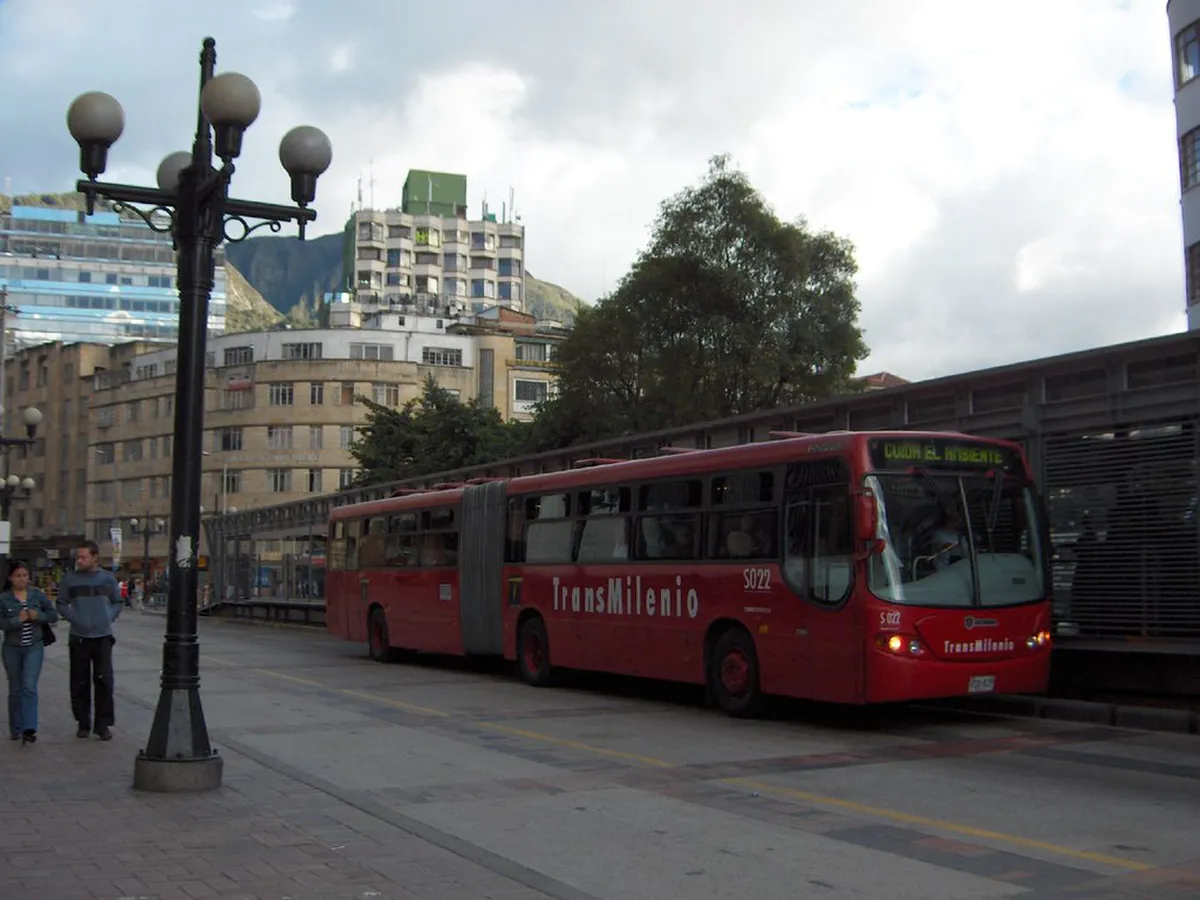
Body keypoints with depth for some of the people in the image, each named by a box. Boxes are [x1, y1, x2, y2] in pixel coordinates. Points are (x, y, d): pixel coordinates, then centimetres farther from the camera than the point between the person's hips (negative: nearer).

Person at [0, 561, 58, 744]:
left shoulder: (38, 594, 0)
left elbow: (53, 615, 2)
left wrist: (38, 616, -15)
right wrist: (17, 620, -25)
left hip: (34, 647, -1)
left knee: (29, 687, -13)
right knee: (15, 690, 10)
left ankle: (29, 729, -17)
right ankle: (16, 729, 22)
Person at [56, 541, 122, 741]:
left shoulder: (108, 579, 3)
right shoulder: (70, 579, 1)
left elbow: (118, 603, 14)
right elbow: (62, 604, 8)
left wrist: (109, 618, -1)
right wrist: (74, 618, -5)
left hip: (103, 636, 0)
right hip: (78, 637, 0)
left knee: (103, 680, -4)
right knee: (80, 682, 5)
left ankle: (103, 724, 3)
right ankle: (83, 723, 17)